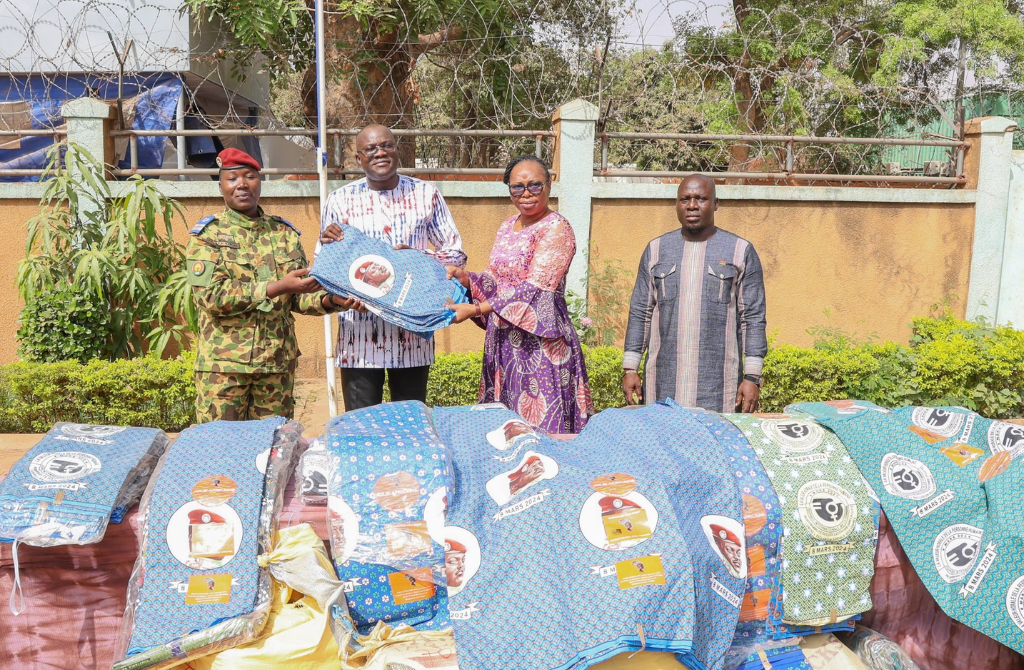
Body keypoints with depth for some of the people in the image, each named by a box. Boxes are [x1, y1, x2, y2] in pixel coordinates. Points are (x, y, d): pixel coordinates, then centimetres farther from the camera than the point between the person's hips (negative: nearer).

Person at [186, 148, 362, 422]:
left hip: (278, 361, 3)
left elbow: (299, 297, 11)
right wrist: (278, 287, -21)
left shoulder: (284, 233, 10)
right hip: (224, 363, -3)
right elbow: (211, 296, -14)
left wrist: (331, 300, -11)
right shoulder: (207, 234, -1)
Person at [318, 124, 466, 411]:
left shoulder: (426, 195, 5)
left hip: (413, 333, 1)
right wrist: (327, 244, -12)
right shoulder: (340, 200, 4)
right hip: (359, 333, 0)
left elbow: (457, 255, 7)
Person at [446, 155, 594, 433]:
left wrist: (475, 310, -21)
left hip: (539, 343, -7)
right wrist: (465, 278, -4)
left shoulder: (556, 228, -9)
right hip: (503, 341, 7)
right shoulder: (508, 226, 14)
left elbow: (534, 290, -18)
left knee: (540, 423, -4)